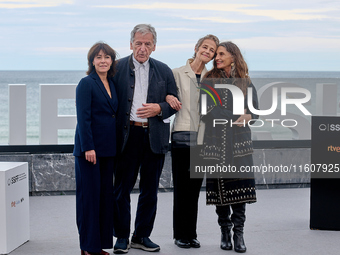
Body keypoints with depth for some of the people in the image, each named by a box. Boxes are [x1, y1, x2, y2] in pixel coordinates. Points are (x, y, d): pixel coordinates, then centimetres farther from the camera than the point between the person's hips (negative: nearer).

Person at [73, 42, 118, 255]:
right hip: (90, 147, -7)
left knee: (105, 194, 9)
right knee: (90, 194, -2)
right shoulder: (87, 83, -7)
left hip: (108, 149, 7)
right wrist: (88, 147, -19)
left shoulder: (112, 84, 14)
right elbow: (83, 118, -14)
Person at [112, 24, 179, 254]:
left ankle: (142, 236, 22)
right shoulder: (118, 68, 2)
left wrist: (158, 108, -9)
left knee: (150, 190, 10)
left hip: (155, 137, 3)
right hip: (127, 135, -3)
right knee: (122, 189, 1)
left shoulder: (164, 71, 9)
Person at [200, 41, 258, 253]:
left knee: (238, 185, -7)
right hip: (215, 140, 1)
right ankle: (225, 232, 12)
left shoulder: (245, 83, 9)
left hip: (239, 140, -1)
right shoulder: (209, 80, 9)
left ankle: (238, 233, -1)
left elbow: (256, 110, 12)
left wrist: (246, 117, -6)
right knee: (219, 186, 1)